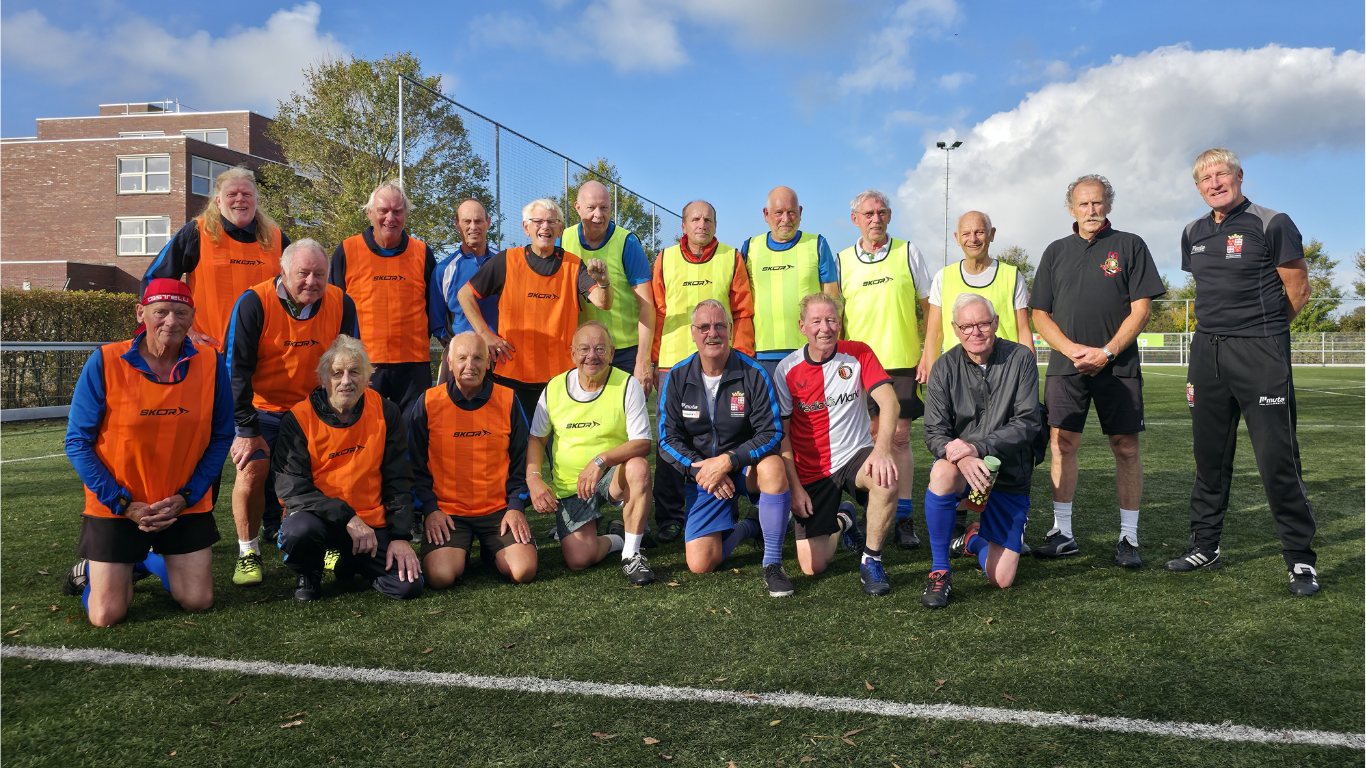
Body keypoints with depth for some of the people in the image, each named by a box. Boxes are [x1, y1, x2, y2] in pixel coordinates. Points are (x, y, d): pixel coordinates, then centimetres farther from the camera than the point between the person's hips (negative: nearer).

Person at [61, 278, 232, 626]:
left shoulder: (211, 363, -6)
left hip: (187, 505, 2)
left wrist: (187, 495, -10)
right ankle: (92, 570, 32)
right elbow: (78, 443, -8)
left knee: (198, 602, 3)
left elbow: (221, 437, 0)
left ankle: (147, 561, 32)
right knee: (107, 615, -2)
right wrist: (122, 503, -13)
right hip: (115, 507, -2)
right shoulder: (105, 363, -12)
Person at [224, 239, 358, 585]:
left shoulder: (341, 305, -8)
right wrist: (247, 430, -17)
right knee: (253, 469, -18)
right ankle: (248, 552, 3)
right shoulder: (254, 303, -16)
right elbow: (236, 370, -14)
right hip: (263, 410, -2)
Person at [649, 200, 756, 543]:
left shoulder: (732, 259, 8)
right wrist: (654, 360, 2)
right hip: (673, 362, 1)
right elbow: (656, 312, 9)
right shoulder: (665, 259, 10)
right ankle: (669, 518, 11)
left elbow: (743, 312, 6)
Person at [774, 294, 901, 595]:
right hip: (811, 471, 1)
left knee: (885, 476, -38)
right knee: (812, 566, -3)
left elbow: (890, 402, -16)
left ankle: (871, 559, -13)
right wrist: (794, 487, -6)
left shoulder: (858, 353, -5)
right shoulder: (788, 369, -4)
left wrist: (881, 449, -33)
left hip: (855, 456, -1)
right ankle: (842, 521, 33)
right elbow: (782, 433, 0)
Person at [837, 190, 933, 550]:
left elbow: (930, 308, 8)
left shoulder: (908, 253, 6)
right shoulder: (842, 261, 8)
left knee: (899, 437, 0)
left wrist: (929, 354, -1)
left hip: (904, 362, -1)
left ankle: (903, 518, 5)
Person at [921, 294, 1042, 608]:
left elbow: (1028, 423, -12)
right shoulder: (944, 368, -4)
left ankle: (976, 538, 32)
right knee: (943, 471, -40)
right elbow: (934, 432, -9)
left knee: (1002, 579, -6)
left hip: (1010, 473, 0)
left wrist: (978, 448, -26)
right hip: (962, 467, 0)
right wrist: (962, 458, -31)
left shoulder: (1020, 358, -6)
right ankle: (939, 572, -22)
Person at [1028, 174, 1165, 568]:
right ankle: (1062, 533, 7)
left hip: (1118, 365, -2)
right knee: (1062, 444, 0)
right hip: (1066, 366, 2)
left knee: (1126, 447, -1)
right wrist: (1072, 349, -5)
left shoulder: (1129, 245, 7)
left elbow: (1141, 309, 0)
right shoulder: (1056, 251, 14)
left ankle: (1128, 537, 6)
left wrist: (1106, 352, -10)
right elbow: (1040, 314, 10)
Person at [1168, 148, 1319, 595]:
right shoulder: (1193, 234, 13)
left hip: (1260, 353, -5)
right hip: (1207, 352, 6)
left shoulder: (1271, 225, -4)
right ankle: (1205, 546, 19)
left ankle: (1300, 559, 5)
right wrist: (1219, 329, 15)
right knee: (1209, 454, 10)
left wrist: (1260, 330, 10)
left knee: (1277, 458, -6)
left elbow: (1298, 291, 0)